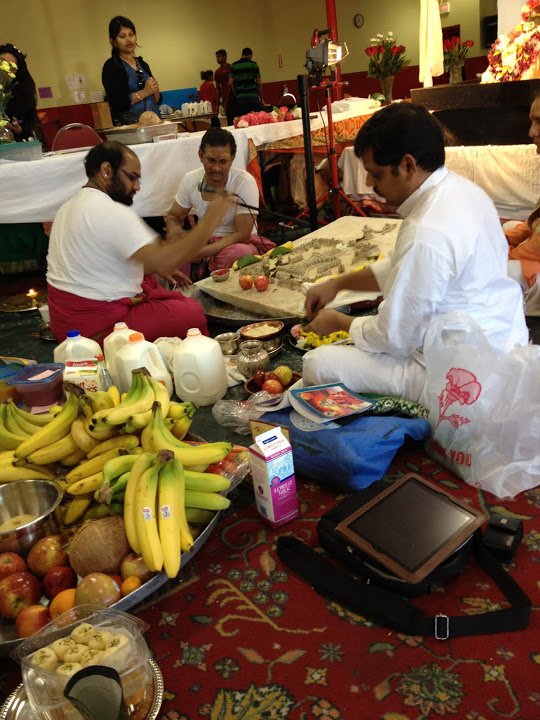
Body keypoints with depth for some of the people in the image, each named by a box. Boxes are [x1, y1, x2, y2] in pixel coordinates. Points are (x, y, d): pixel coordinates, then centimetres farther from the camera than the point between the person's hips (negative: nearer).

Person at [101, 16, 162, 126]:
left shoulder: (143, 64, 19)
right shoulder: (111, 66, 1)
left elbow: (158, 100, 21)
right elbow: (115, 101, -13)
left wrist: (155, 91, -1)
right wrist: (144, 92, -10)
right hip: (128, 124, -5)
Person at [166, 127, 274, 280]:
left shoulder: (245, 183, -15)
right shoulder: (190, 179, -1)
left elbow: (242, 235, -19)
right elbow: (173, 217, 11)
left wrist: (202, 253, -27)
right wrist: (175, 231, -16)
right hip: (203, 242, 4)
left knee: (237, 253, -40)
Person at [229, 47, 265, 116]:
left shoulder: (234, 65, 8)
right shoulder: (253, 64, 2)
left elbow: (230, 83, 1)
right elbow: (259, 83, 0)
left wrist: (236, 95, 11)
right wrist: (261, 98, 6)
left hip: (240, 97, 2)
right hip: (253, 96, -2)